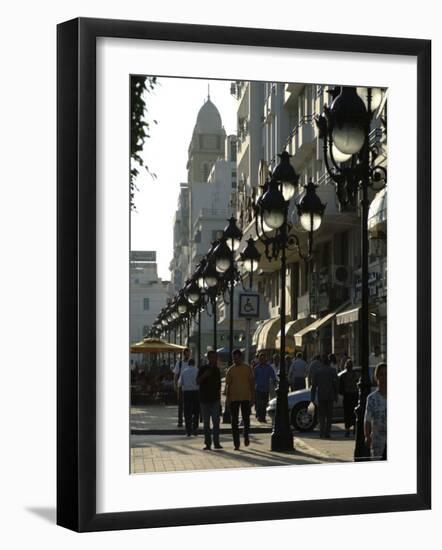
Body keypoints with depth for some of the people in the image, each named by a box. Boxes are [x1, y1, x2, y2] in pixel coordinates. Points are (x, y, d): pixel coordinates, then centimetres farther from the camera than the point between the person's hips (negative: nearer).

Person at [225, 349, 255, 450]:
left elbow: (252, 383, 2)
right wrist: (228, 399, 2)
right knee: (234, 421, 1)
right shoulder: (230, 370, 5)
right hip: (233, 398, 1)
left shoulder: (247, 368, 1)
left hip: (246, 397, -1)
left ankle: (246, 437, 28)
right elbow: (228, 385, 7)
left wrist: (253, 397, -2)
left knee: (246, 419, 3)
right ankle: (236, 443, 4)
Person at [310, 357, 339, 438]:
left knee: (321, 414, 8)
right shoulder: (332, 370, -1)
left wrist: (312, 398, 7)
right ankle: (327, 433, 2)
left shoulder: (317, 371, 4)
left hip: (321, 396, 1)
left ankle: (321, 432, -6)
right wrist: (336, 396, 5)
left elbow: (313, 385, 4)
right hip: (330, 396, -1)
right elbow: (335, 384, -2)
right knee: (329, 415, 6)